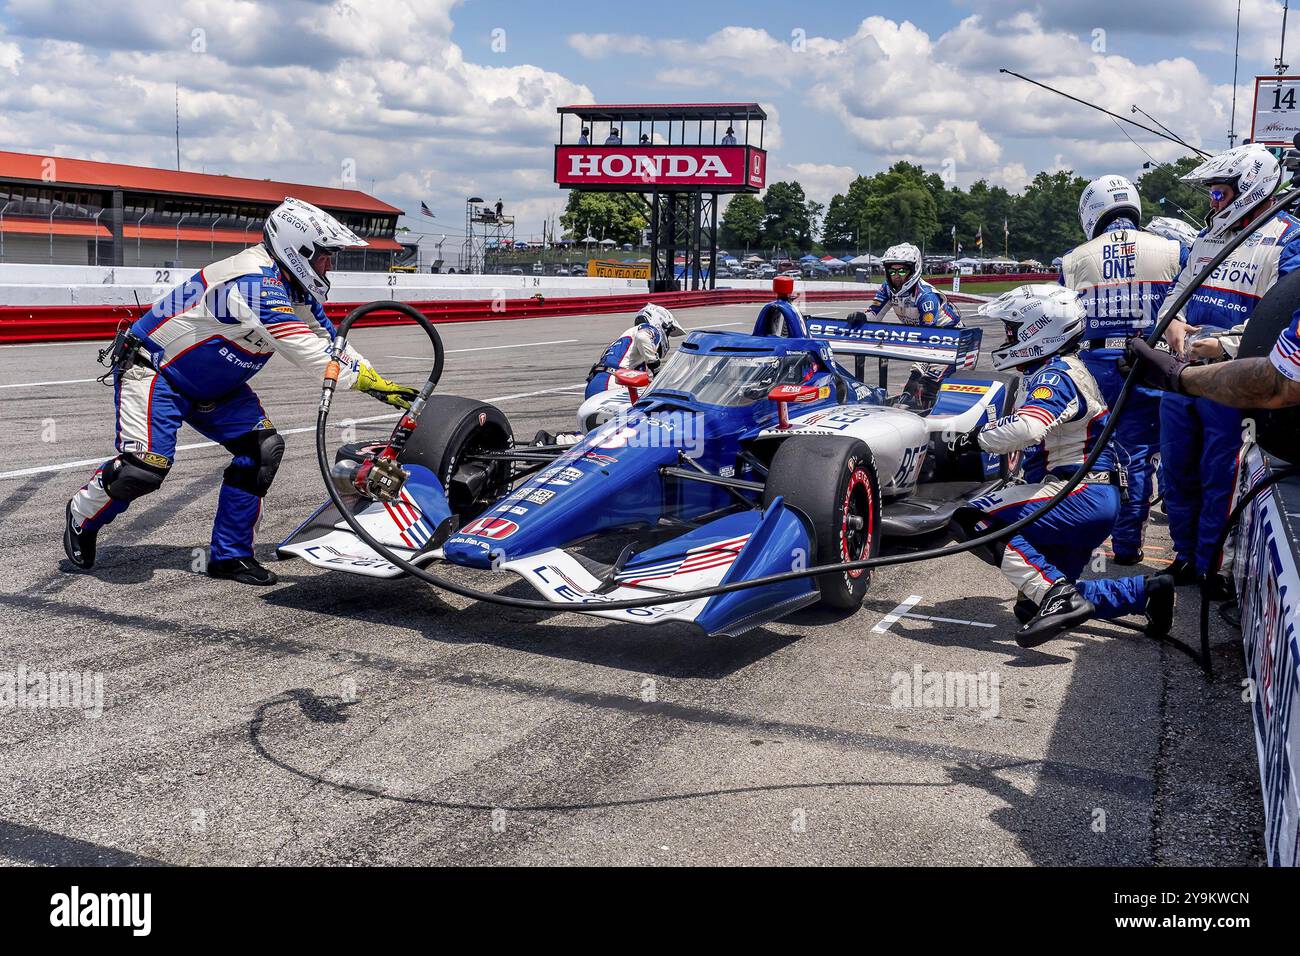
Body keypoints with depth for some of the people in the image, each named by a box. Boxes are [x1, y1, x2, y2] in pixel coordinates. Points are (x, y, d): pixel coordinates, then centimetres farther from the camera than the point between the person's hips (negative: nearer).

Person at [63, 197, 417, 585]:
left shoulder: (294, 290, -1)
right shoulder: (256, 283, -30)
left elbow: (331, 342, 3)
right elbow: (308, 352, -35)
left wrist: (384, 385, -8)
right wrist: (371, 381, -32)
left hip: (210, 384, 9)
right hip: (152, 370, -9)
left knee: (262, 448, -7)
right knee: (147, 465, -21)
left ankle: (230, 555, 2)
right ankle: (82, 516, 12)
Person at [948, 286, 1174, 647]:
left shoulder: (1056, 375, -14)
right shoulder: (1069, 371, 20)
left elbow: (1025, 427, -31)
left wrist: (978, 438, -17)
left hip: (1079, 495, -10)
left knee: (974, 521, -22)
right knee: (1032, 606, 16)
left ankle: (1057, 596, -30)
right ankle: (1147, 591, 14)